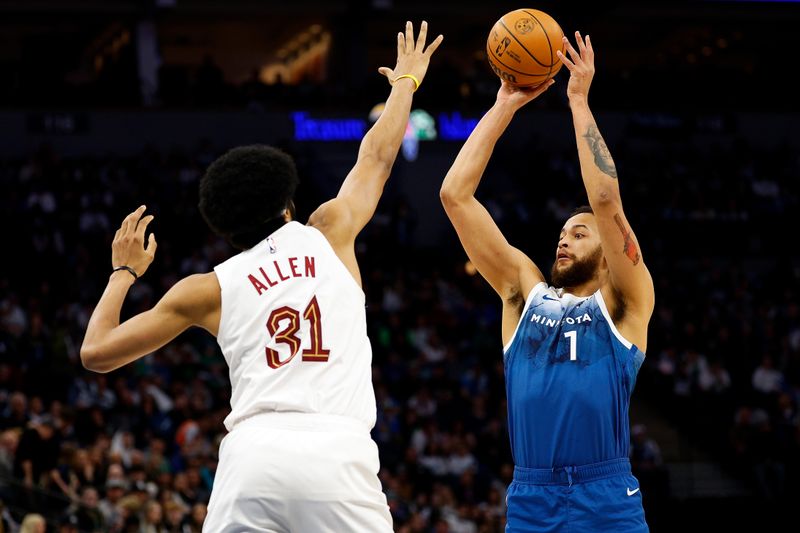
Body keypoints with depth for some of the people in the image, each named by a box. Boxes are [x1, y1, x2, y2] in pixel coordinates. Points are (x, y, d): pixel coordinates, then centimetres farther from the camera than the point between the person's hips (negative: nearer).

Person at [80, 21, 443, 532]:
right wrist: (407, 81, 53)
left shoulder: (209, 289, 17)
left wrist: (125, 271, 36)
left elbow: (96, 352, 19)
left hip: (253, 456, 1)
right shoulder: (329, 232, 18)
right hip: (339, 455, -1)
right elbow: (378, 156, 35)